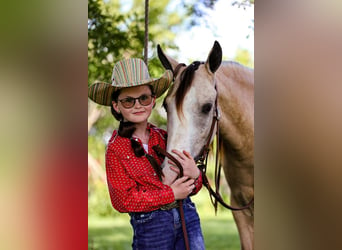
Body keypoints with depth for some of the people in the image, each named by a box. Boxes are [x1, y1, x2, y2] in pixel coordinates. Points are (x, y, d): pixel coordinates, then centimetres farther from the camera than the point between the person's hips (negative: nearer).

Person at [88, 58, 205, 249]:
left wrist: (194, 175, -13)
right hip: (149, 225, -3)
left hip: (188, 217, 4)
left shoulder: (164, 137, 5)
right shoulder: (116, 148, -6)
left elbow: (191, 189, 11)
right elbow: (124, 200, -9)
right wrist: (171, 194, -13)